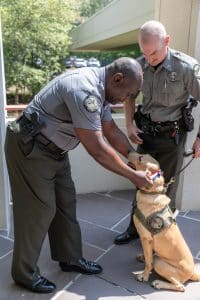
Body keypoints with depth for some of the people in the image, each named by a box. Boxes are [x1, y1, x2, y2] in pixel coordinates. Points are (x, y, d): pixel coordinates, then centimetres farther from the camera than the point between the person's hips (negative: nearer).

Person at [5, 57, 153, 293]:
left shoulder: (100, 89, 4)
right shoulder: (84, 90, -28)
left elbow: (111, 130, 12)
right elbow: (97, 149, -28)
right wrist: (132, 175, -17)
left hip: (53, 149, 9)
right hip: (29, 147, -9)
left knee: (65, 203, 12)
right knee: (39, 210, -1)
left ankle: (70, 258, 28)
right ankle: (25, 273, 19)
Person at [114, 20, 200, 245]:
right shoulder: (139, 65, -6)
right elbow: (129, 95, 10)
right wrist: (130, 125, 0)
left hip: (172, 134, -3)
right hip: (145, 132, 4)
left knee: (165, 187, 7)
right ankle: (135, 228, 31)